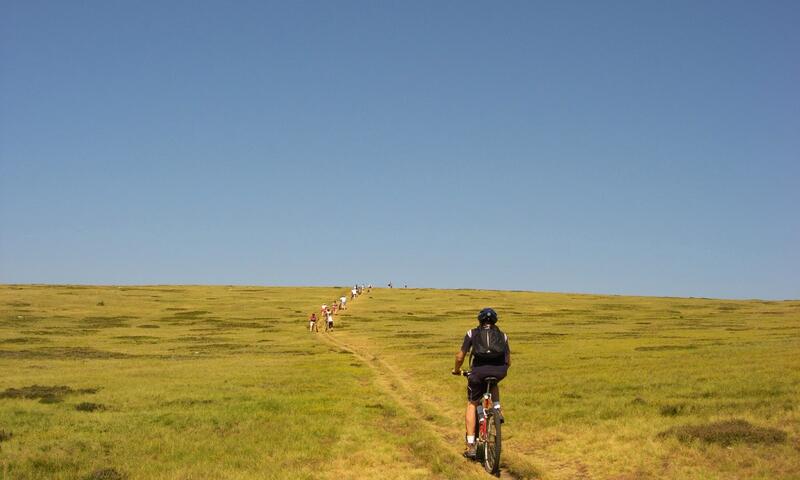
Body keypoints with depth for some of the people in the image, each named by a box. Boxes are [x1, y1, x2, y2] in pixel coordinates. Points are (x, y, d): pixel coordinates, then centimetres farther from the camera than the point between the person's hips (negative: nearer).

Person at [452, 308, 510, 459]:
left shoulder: (472, 333, 21)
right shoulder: (502, 335, 26)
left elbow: (460, 356, 15)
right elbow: (508, 361, 25)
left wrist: (456, 370, 34)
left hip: (479, 371, -2)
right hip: (499, 371, 2)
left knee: (471, 405, 16)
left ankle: (470, 446, 10)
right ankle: (497, 409, 16)